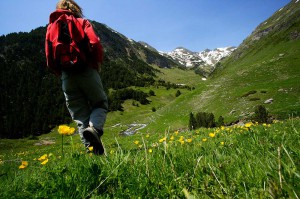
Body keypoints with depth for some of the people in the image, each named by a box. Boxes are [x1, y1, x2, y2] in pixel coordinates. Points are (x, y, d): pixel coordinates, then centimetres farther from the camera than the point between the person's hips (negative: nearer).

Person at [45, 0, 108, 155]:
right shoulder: (81, 22, 10)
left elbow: (49, 55, 10)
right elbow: (95, 43, -7)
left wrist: (60, 73, 18)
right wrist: (98, 63, 4)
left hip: (67, 76, 3)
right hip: (86, 70, -2)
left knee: (79, 115, 7)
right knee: (100, 104, 12)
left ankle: (92, 149, -1)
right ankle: (94, 129, -18)